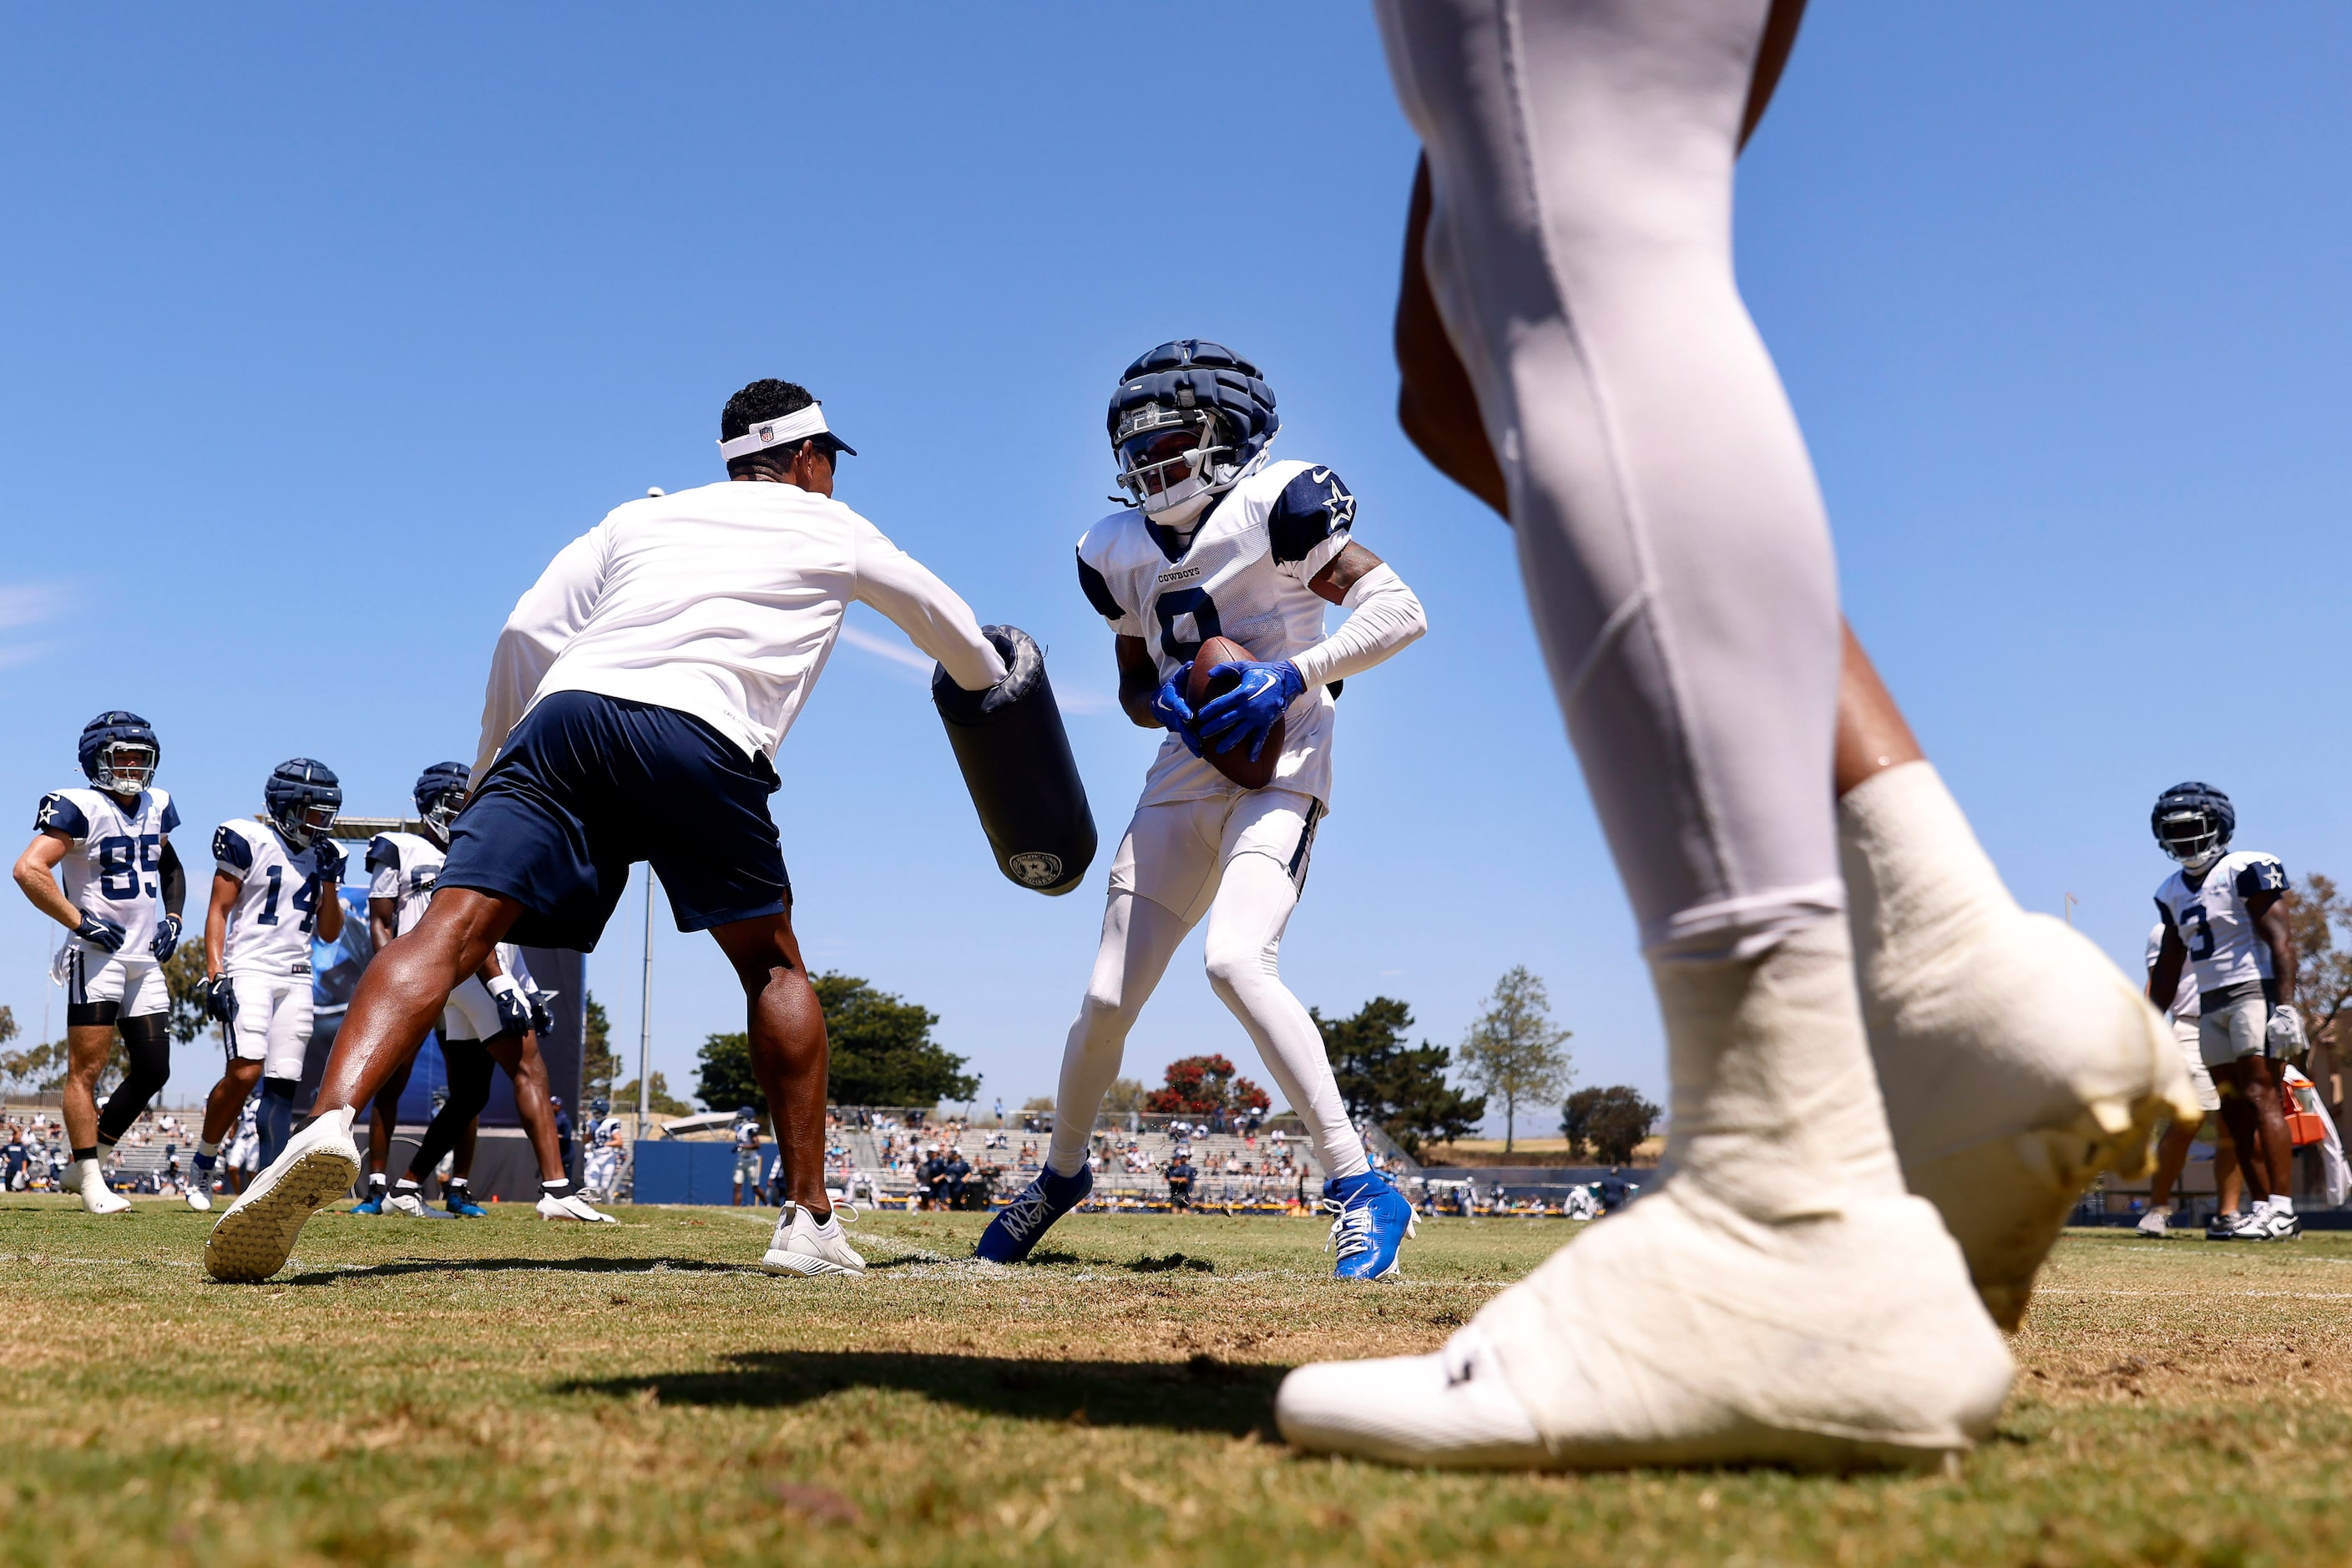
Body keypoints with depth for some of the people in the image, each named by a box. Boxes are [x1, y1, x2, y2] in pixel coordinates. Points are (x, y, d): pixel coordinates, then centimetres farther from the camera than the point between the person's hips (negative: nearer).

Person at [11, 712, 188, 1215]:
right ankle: (91, 1183, -1)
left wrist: (173, 918, 13)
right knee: (86, 1069, -4)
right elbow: (29, 870, -19)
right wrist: (81, 922, -18)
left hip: (145, 960, 7)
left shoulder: (157, 806, 12)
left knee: (152, 1071, 5)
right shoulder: (79, 808, -10)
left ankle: (94, 1153, 20)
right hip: (97, 954, -7)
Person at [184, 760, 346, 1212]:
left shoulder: (321, 857, 15)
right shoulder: (249, 841, -1)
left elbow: (330, 934, 16)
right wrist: (215, 974, -12)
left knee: (282, 1084, 0)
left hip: (297, 978, 6)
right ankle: (203, 1166, 1)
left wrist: (330, 882, 3)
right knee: (245, 1071, -19)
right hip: (250, 969, -5)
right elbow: (217, 910, -3)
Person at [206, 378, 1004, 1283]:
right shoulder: (834, 532, 27)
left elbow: (528, 635, 18)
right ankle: (809, 1220, 13)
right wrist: (991, 683, 65)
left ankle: (331, 1121, -35)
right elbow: (949, 627, 43)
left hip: (568, 711, 2)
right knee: (773, 968, 17)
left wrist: (488, 776, 25)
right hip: (705, 742, -1)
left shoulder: (642, 517, 31)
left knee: (450, 931, -10)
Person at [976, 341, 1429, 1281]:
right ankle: (1061, 1175, 33)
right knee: (1108, 999, 7)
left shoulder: (1274, 506, -9)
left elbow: (1400, 611, -14)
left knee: (1235, 959, -29)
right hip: (1183, 780, 6)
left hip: (1278, 773, -6)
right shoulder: (1121, 552, 10)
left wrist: (1291, 675, -24)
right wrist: (1167, 701, -4)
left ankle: (1360, 1189, -20)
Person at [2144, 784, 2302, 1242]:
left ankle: (2280, 1209, -15)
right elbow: (2168, 963, 21)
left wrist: (2285, 1007, -22)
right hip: (2211, 1003, 8)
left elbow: (2280, 940, -14)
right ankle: (2264, 1206, 9)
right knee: (2234, 1111, 5)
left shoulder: (2247, 871, -7)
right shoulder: (2173, 891, 15)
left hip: (2254, 991, -8)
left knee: (2260, 1097, -14)